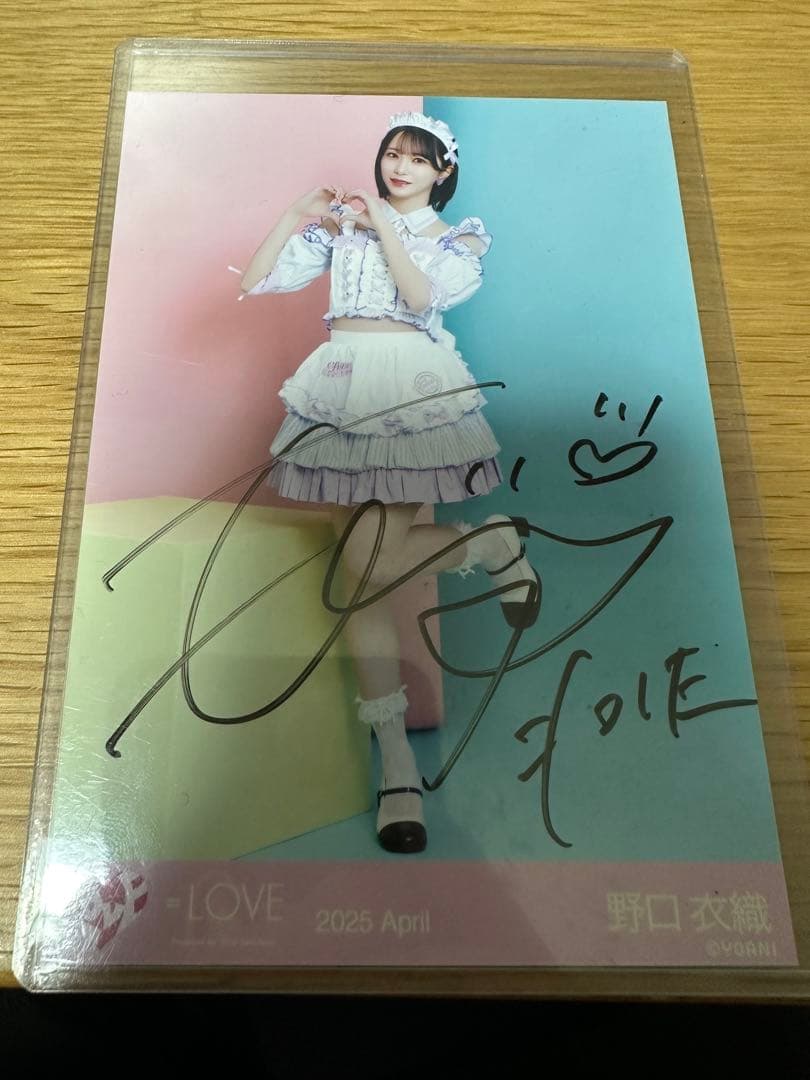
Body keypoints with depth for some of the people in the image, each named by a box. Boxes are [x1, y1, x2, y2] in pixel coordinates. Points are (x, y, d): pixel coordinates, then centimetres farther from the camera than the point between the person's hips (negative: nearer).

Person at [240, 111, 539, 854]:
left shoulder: (459, 238, 17)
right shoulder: (340, 223, 21)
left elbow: (423, 297, -6)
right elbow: (256, 284, 14)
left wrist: (386, 227, 0)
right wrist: (296, 217, 7)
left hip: (415, 389, -2)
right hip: (343, 391, 3)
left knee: (374, 558, -20)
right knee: (361, 571, -6)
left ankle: (494, 544, 12)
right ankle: (398, 763, 0)